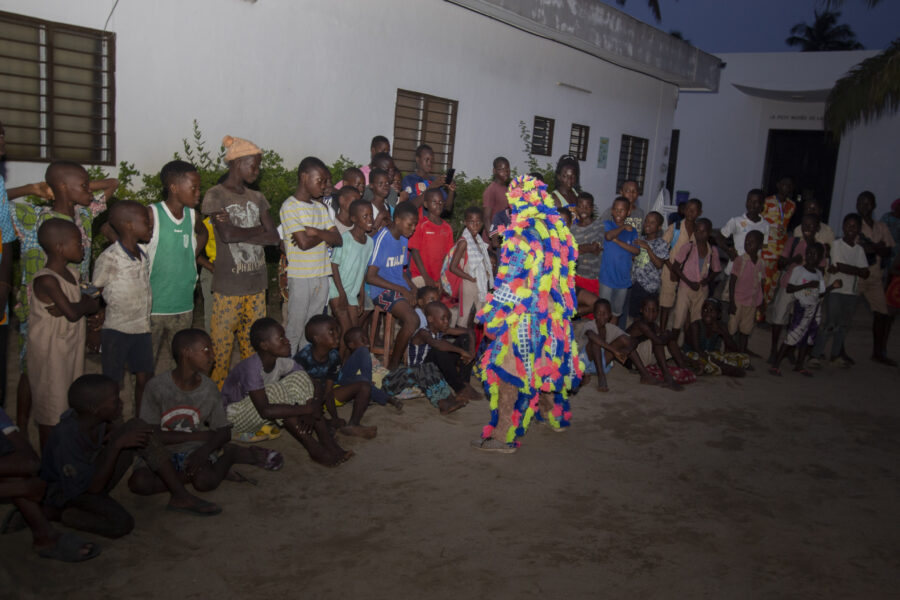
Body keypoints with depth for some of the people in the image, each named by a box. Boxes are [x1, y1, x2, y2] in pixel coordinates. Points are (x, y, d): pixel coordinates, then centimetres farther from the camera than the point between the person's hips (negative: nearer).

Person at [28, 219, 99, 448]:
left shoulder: (73, 274, 3)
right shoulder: (46, 280, -23)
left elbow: (93, 304, 4)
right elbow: (73, 313, -28)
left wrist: (69, 307, -14)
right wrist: (85, 303, -9)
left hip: (72, 347, 8)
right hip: (51, 353, -8)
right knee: (51, 409, 4)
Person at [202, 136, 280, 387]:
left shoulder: (256, 198, 13)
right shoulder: (215, 195, -5)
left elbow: (274, 237, 4)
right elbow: (227, 234, -19)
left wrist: (240, 232, -8)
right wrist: (256, 230, -3)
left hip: (256, 283, 5)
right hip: (228, 284, -5)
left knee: (254, 346, 10)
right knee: (221, 347, -2)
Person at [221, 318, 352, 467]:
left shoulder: (283, 361, -12)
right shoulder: (252, 367, -32)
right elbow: (265, 411, -41)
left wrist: (310, 412, -30)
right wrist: (307, 409, -39)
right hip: (236, 415, -7)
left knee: (299, 378, -15)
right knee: (275, 390, -33)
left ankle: (328, 443, -19)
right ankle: (314, 449, -27)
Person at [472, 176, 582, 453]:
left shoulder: (522, 236, -16)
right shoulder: (557, 232, 6)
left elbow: (513, 283, -18)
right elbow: (563, 276, 12)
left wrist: (492, 318, -12)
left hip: (524, 315, -8)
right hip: (554, 313, 8)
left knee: (511, 368, -2)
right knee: (545, 362, 22)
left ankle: (504, 435, 2)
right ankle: (554, 414, 38)